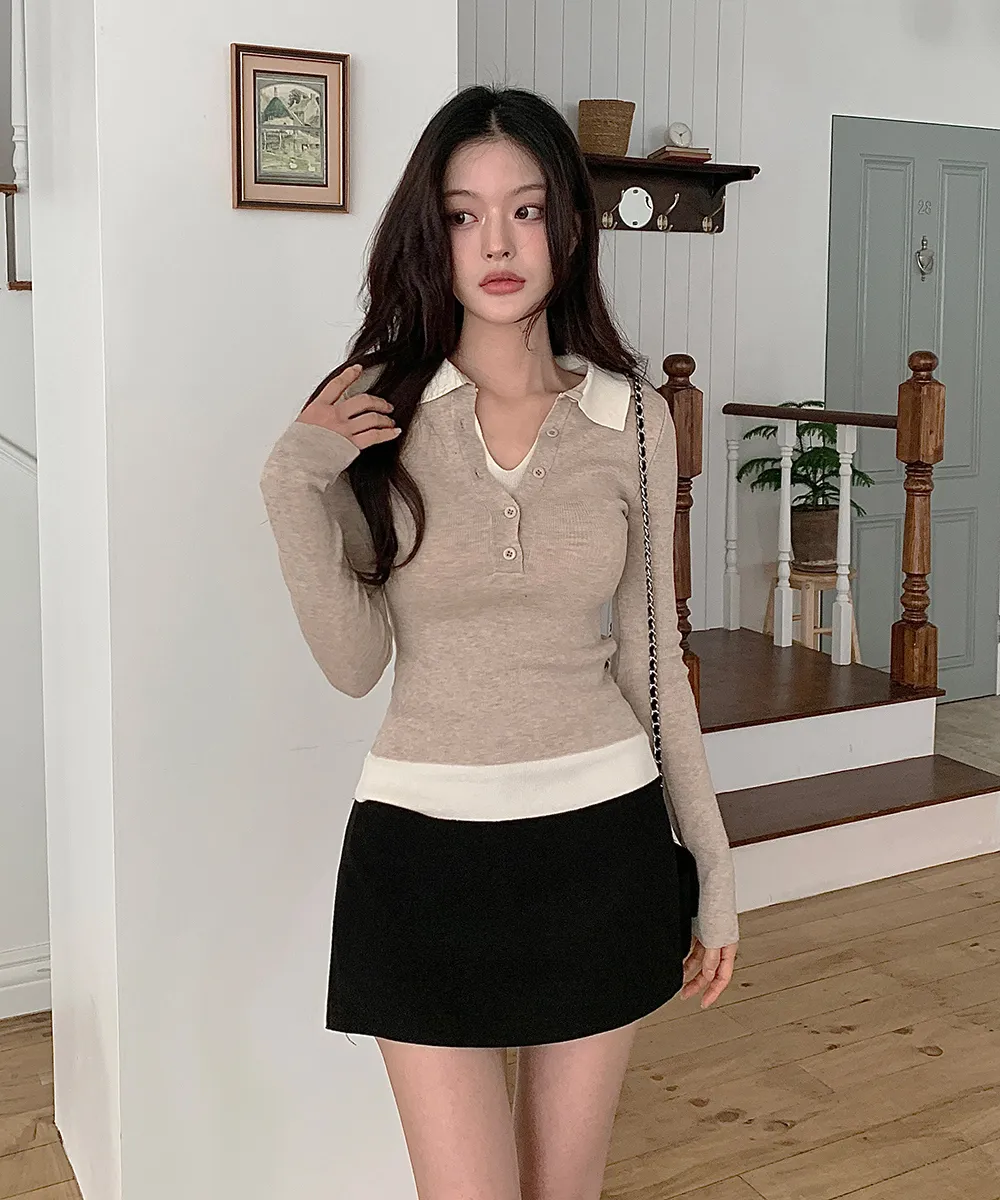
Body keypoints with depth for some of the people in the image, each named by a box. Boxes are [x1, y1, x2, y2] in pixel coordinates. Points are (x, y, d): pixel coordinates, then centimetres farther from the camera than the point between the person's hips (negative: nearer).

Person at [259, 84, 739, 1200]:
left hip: (600, 839, 2)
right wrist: (293, 487, -19)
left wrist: (713, 864, 6)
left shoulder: (633, 418, -1)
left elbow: (649, 654, 5)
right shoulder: (374, 410, -4)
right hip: (424, 844, -1)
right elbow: (354, 665, -6)